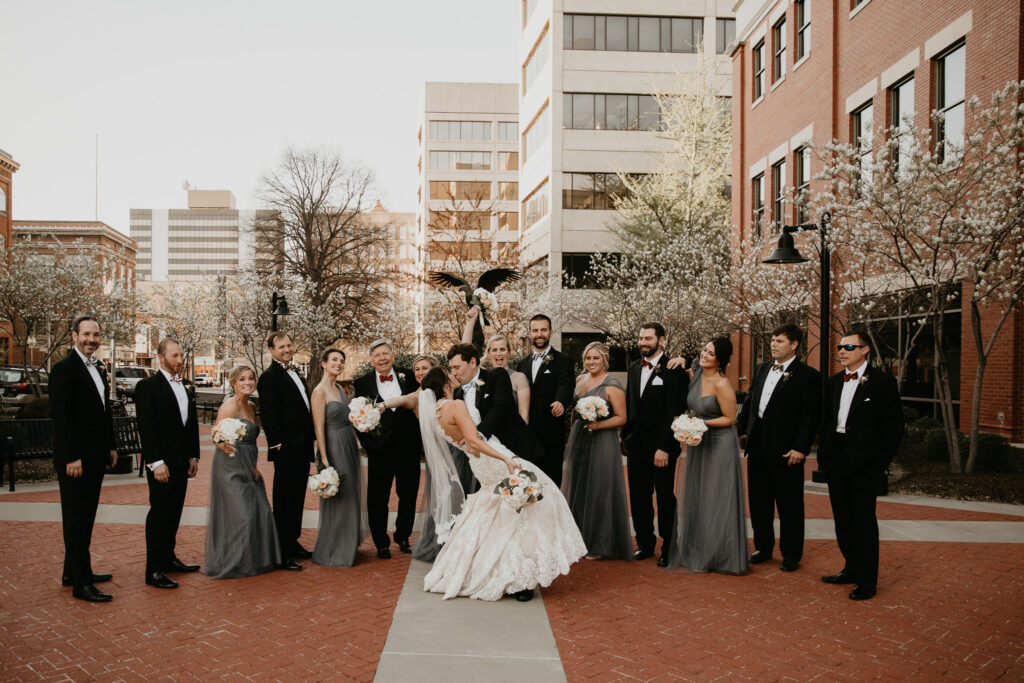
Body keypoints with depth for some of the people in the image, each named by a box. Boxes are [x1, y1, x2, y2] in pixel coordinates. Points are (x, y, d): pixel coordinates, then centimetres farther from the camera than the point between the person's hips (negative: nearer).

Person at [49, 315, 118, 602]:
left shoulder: (98, 368, 13)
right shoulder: (64, 368, -13)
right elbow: (60, 417, -18)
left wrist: (111, 447, 16)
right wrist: (71, 458, -21)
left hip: (95, 457, 9)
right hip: (74, 458, -9)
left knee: (85, 517, 15)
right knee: (76, 519, -2)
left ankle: (74, 571, 26)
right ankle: (81, 584, 3)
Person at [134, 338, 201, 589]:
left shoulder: (186, 388, 14)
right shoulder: (148, 386, -8)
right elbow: (146, 427, -13)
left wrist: (194, 457, 12)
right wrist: (156, 462, -18)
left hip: (182, 462, 7)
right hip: (162, 462, -7)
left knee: (174, 512, 14)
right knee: (159, 513, -4)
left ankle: (168, 558, 25)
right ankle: (154, 571, 2)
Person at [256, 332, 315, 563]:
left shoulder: (295, 372, 16)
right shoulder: (270, 376, -11)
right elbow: (269, 414, -15)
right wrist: (278, 444, -17)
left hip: (302, 447, 9)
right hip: (287, 449, -9)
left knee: (296, 498, 15)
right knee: (285, 498, 0)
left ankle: (292, 542, 24)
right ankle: (284, 548, 8)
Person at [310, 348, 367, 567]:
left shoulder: (339, 388, 11)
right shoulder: (319, 391, -13)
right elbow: (319, 428, -17)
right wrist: (324, 460, -19)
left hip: (349, 446, 9)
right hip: (334, 447, -9)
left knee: (350, 497, 16)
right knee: (336, 499, 0)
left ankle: (347, 546, 31)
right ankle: (332, 551, 13)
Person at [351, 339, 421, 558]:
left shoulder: (408, 377, 4)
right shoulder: (362, 384, 0)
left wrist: (418, 438, -3)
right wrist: (369, 444, -9)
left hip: (408, 449, 2)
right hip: (380, 452, -2)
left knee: (408, 496, 13)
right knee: (378, 499, 7)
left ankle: (403, 537, 33)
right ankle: (381, 543, 23)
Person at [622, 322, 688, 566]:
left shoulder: (673, 370, -10)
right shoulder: (633, 368, 11)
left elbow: (674, 412, -14)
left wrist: (664, 447, -17)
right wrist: (625, 436, 10)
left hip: (661, 447, -6)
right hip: (636, 444, 6)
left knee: (665, 498, 4)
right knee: (639, 498, 12)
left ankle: (668, 547, 16)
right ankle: (645, 543, 26)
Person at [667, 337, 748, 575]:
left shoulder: (722, 384, -20)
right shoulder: (696, 374, 1)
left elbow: (730, 418, -15)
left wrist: (702, 422, -21)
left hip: (720, 445, -8)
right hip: (698, 443, 8)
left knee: (717, 500, 1)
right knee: (697, 497, 14)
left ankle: (718, 555, 13)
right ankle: (697, 551, 27)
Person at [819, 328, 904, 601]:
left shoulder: (883, 381, -6)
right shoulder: (833, 382, 12)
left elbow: (894, 426, -7)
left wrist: (880, 463, -12)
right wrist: (823, 452, 8)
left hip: (865, 463, -6)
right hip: (836, 461, 6)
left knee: (864, 521, 0)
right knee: (843, 519, 13)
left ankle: (867, 580, 10)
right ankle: (852, 569, 28)